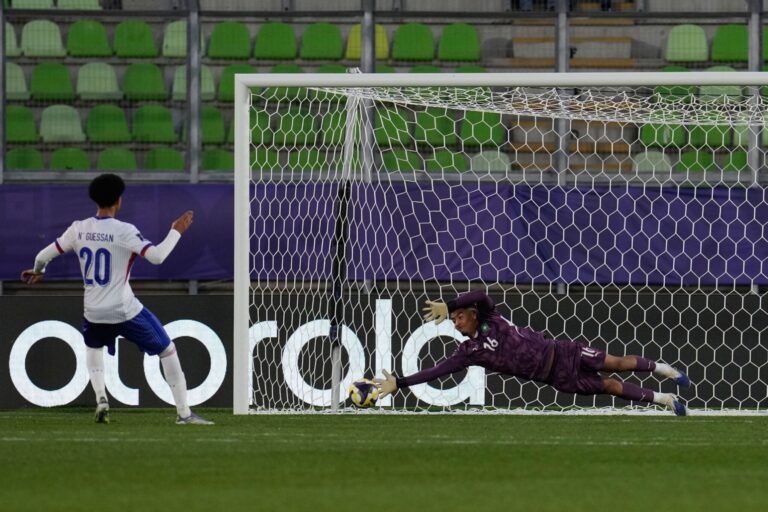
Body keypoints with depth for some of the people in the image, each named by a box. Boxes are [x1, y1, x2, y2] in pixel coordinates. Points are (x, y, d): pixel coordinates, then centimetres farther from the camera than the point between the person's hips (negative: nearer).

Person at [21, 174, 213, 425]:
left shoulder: (79, 229, 0)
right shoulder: (123, 231, -14)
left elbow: (44, 255, 9)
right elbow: (157, 256, -23)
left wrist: (37, 271, 31)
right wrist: (176, 231, -9)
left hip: (93, 312, 4)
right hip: (125, 311, -4)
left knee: (93, 346, 36)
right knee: (167, 350, 10)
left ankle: (100, 398, 15)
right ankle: (183, 413, 6)